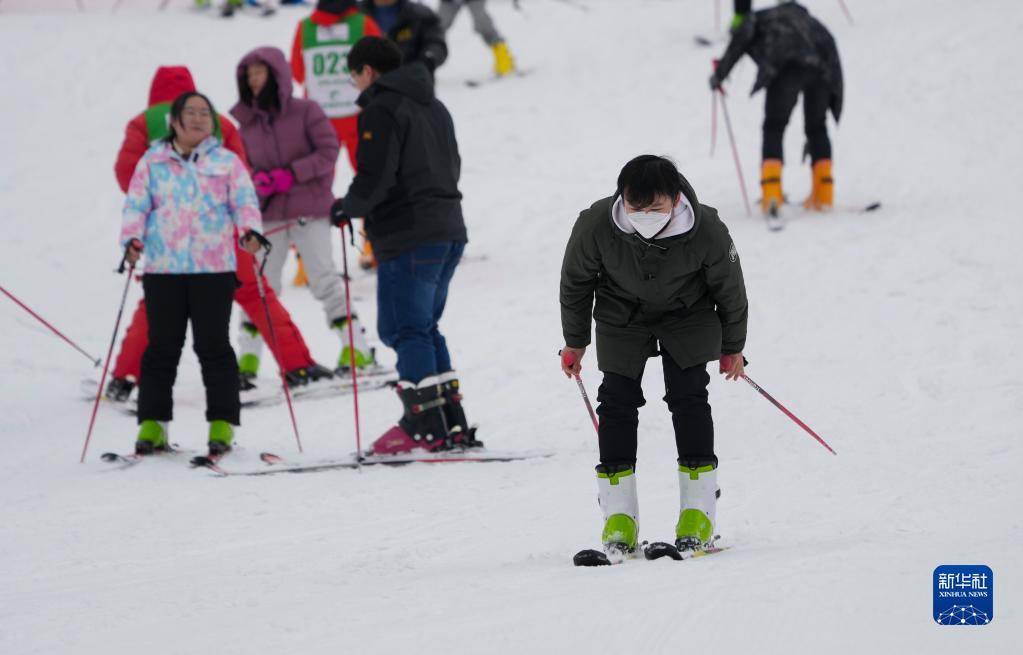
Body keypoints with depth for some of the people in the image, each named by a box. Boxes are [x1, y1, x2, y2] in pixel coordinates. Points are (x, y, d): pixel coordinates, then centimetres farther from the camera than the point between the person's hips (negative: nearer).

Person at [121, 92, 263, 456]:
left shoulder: (227, 162, 7)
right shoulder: (153, 162, 9)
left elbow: (244, 201, 1)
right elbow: (136, 205, 7)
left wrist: (250, 231, -19)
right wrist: (132, 239, -10)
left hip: (214, 268, -1)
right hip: (163, 268, 1)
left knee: (213, 346, -2)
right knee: (162, 347, 4)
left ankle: (222, 423, 3)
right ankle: (153, 423, 10)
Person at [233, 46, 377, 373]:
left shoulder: (305, 111, -3)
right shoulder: (248, 122, 8)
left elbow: (328, 153, -7)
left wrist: (290, 174, -17)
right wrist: (256, 181, -9)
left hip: (309, 210, -4)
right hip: (269, 213, 4)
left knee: (324, 278, -7)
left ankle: (356, 348, -3)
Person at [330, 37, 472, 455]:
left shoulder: (381, 110, -10)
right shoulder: (433, 107, 18)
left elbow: (375, 177, -18)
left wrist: (347, 209, 1)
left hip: (408, 237, -9)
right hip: (449, 229, 9)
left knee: (405, 330, -4)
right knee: (425, 329, 15)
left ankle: (425, 426, -8)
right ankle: (451, 422, 10)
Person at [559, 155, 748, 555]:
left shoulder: (708, 233, -32)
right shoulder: (595, 227, -32)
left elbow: (729, 289, -11)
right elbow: (575, 281, -10)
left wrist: (732, 346, 2)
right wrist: (574, 341, 2)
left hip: (688, 314, -1)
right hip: (622, 316, 1)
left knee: (688, 398, -11)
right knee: (617, 401, -7)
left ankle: (698, 512, -5)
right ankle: (619, 518, -2)